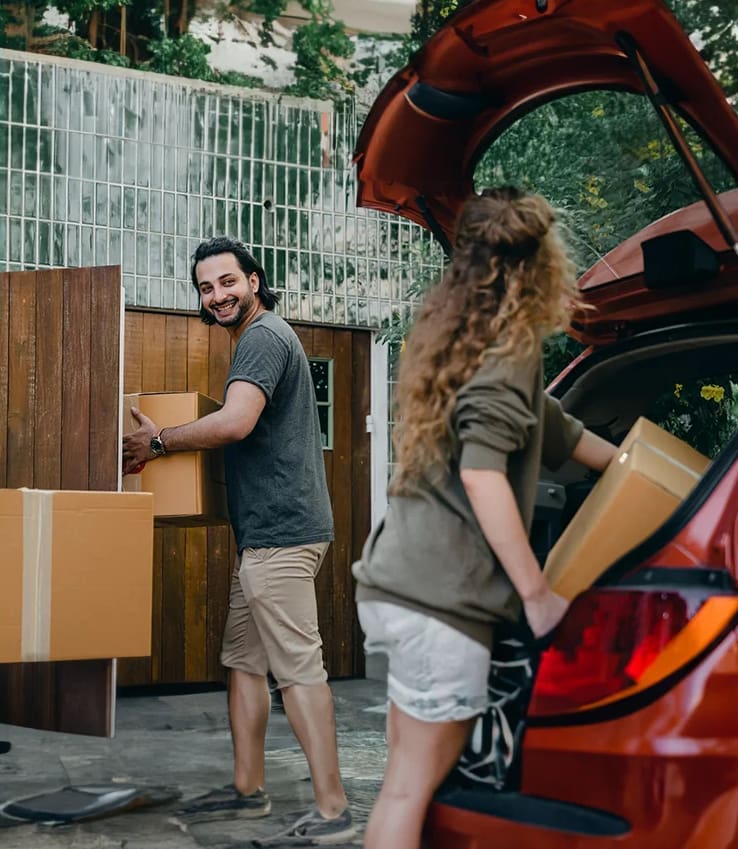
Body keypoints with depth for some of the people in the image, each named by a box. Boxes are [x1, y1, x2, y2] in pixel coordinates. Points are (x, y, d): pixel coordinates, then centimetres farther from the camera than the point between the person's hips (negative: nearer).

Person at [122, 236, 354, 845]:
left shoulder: (264, 338, -11)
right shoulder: (262, 338, 22)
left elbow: (234, 423, -25)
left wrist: (159, 442, -12)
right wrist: (173, 439, 23)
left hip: (282, 532, -11)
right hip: (266, 532, 11)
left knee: (298, 667, -9)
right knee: (244, 658, 14)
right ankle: (248, 790, 22)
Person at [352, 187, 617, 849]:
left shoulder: (458, 336, 18)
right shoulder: (512, 344, -9)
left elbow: (549, 427, 31)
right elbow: (482, 474, -20)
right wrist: (537, 591, -15)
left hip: (399, 580, 8)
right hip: (442, 597, -8)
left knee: (409, 774, 14)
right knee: (416, 781, 0)